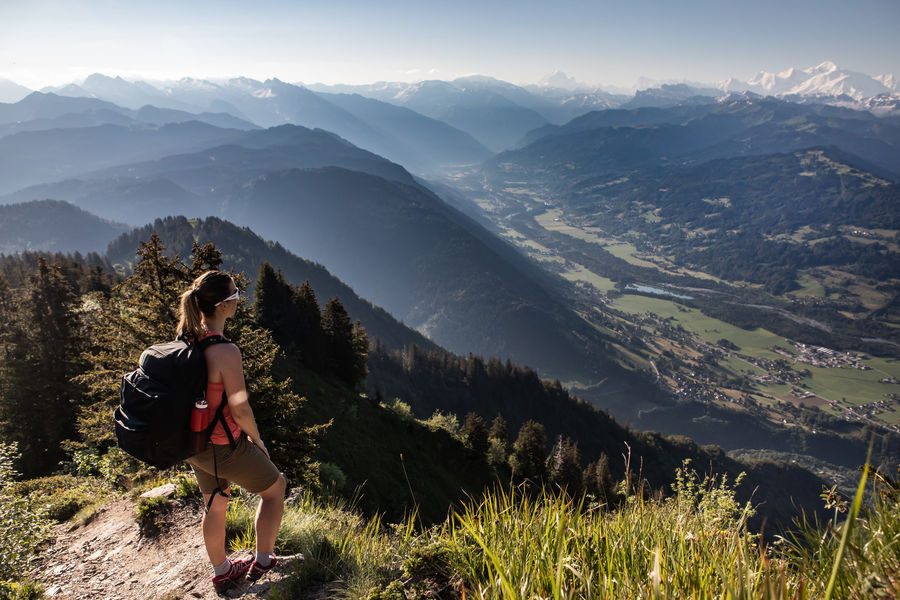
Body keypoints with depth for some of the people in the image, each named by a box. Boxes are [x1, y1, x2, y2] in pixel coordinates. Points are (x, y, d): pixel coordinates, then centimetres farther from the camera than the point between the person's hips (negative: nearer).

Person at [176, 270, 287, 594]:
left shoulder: (187, 339, -5)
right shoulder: (226, 351, -30)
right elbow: (240, 409, -24)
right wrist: (257, 439, -7)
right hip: (224, 446, -8)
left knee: (215, 505, 26)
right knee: (274, 489, 17)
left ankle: (221, 571, 45)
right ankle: (262, 562, 29)